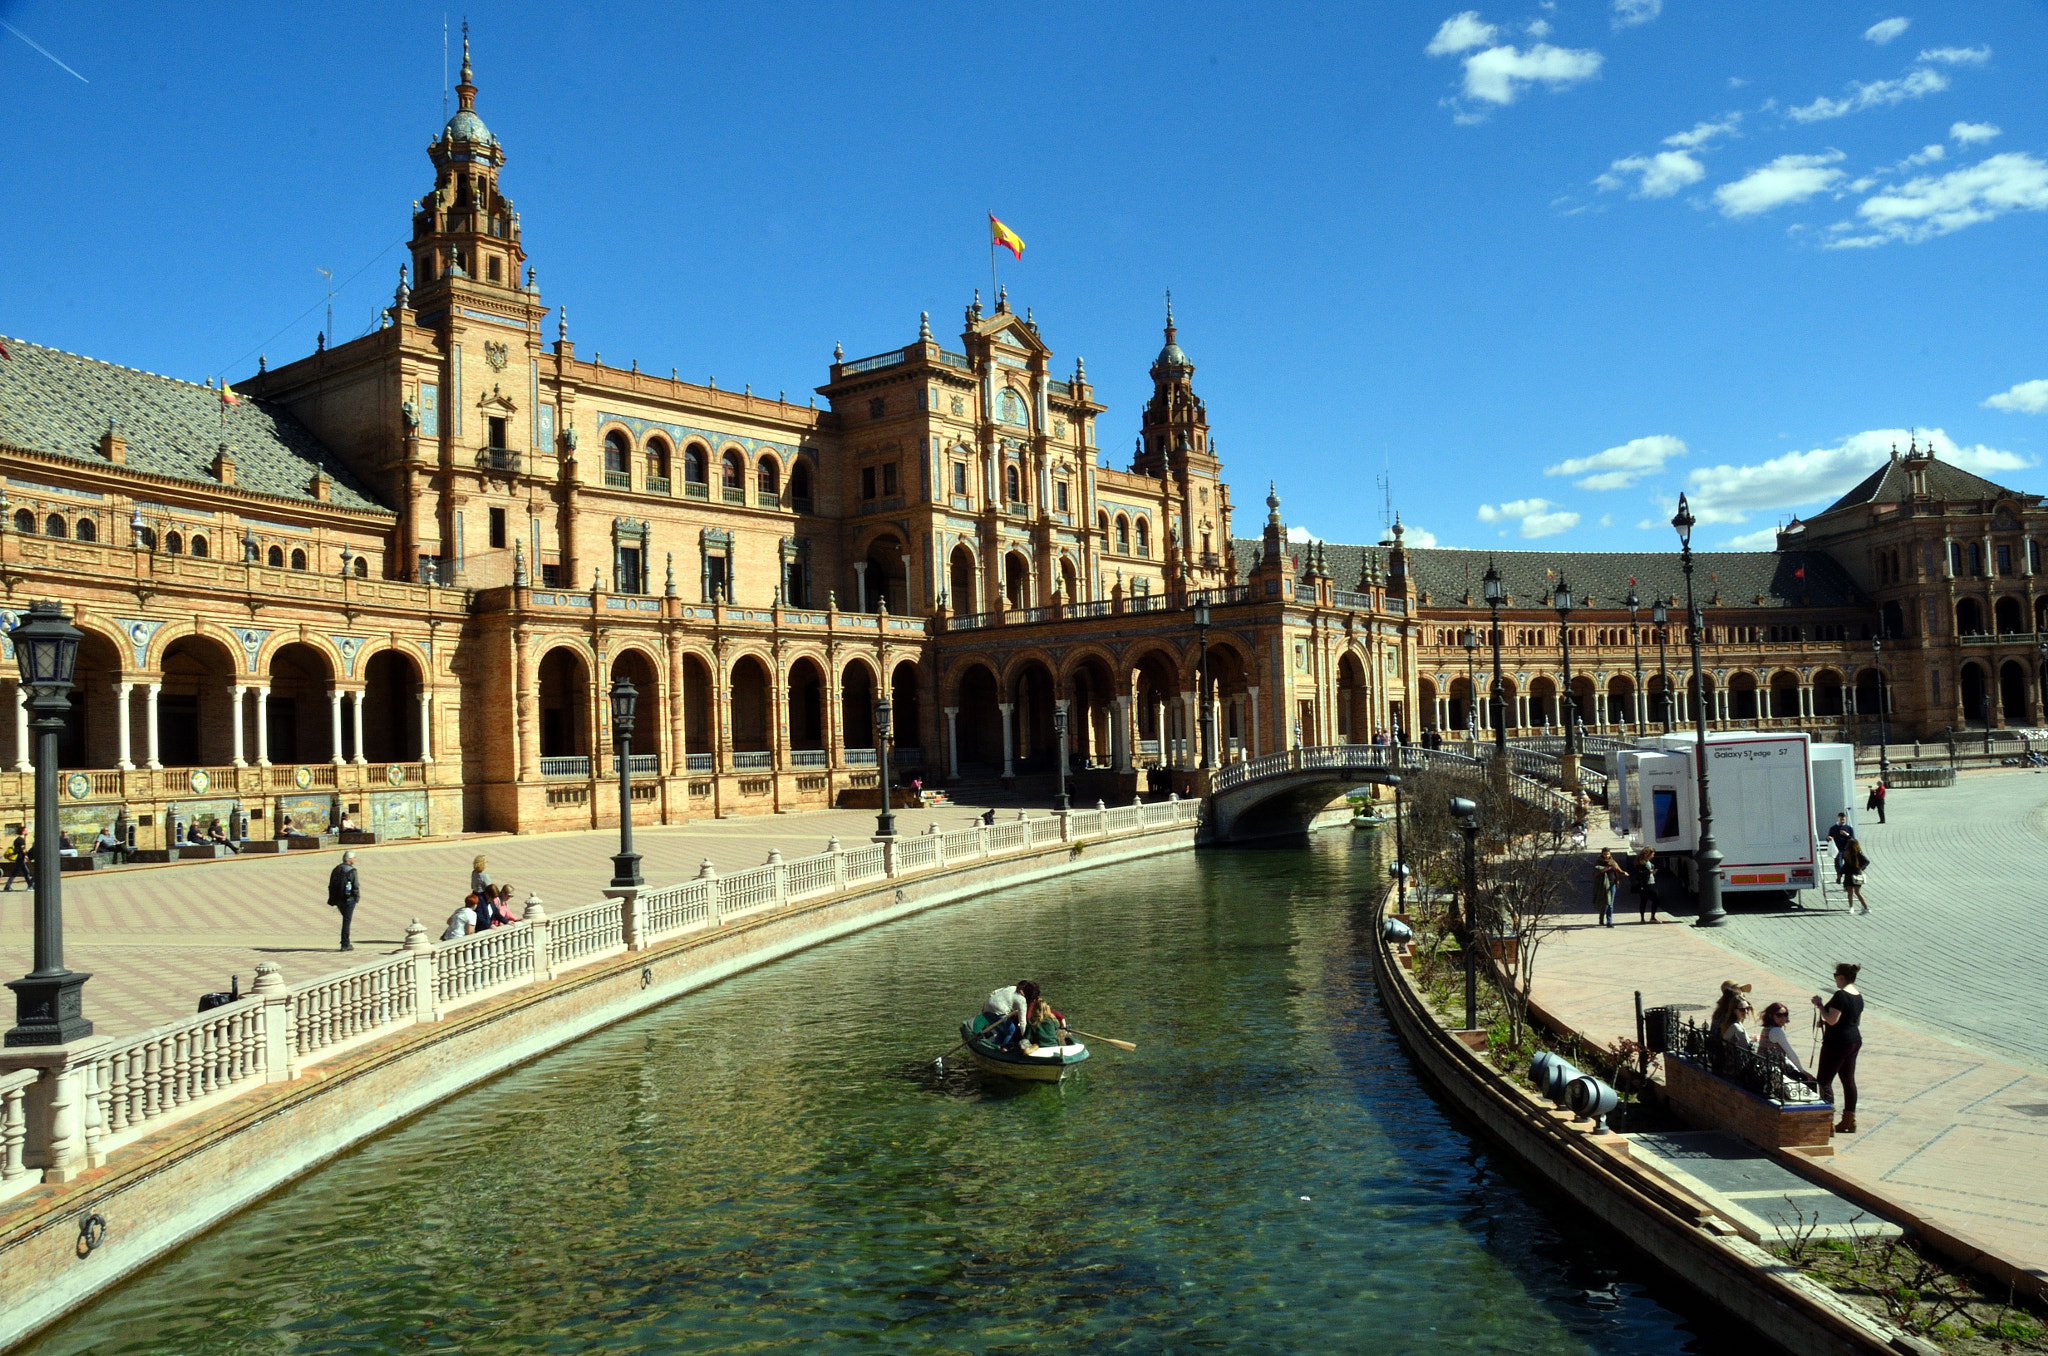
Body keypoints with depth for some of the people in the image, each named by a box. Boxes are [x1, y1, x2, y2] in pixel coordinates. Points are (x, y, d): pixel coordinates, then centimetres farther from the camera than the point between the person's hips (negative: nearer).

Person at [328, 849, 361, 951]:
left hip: (338, 899, 7)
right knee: (347, 921, -2)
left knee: (346, 920, 21)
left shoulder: (336, 870, 10)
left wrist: (332, 900, 15)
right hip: (348, 899, -7)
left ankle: (346, 942, 23)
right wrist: (357, 897, -2)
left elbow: (331, 886, 12)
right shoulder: (351, 870, -12)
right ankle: (345, 945, -1)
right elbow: (355, 886, -15)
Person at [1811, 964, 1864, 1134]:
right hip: (1854, 1041, 9)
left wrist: (1819, 1005, -11)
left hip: (1837, 1043, -9)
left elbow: (1832, 1020, -24)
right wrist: (1826, 1022, 20)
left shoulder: (1841, 995, -20)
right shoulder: (1858, 996, 10)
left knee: (1824, 1080, -3)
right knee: (1848, 1080, 14)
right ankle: (1849, 1121, 19)